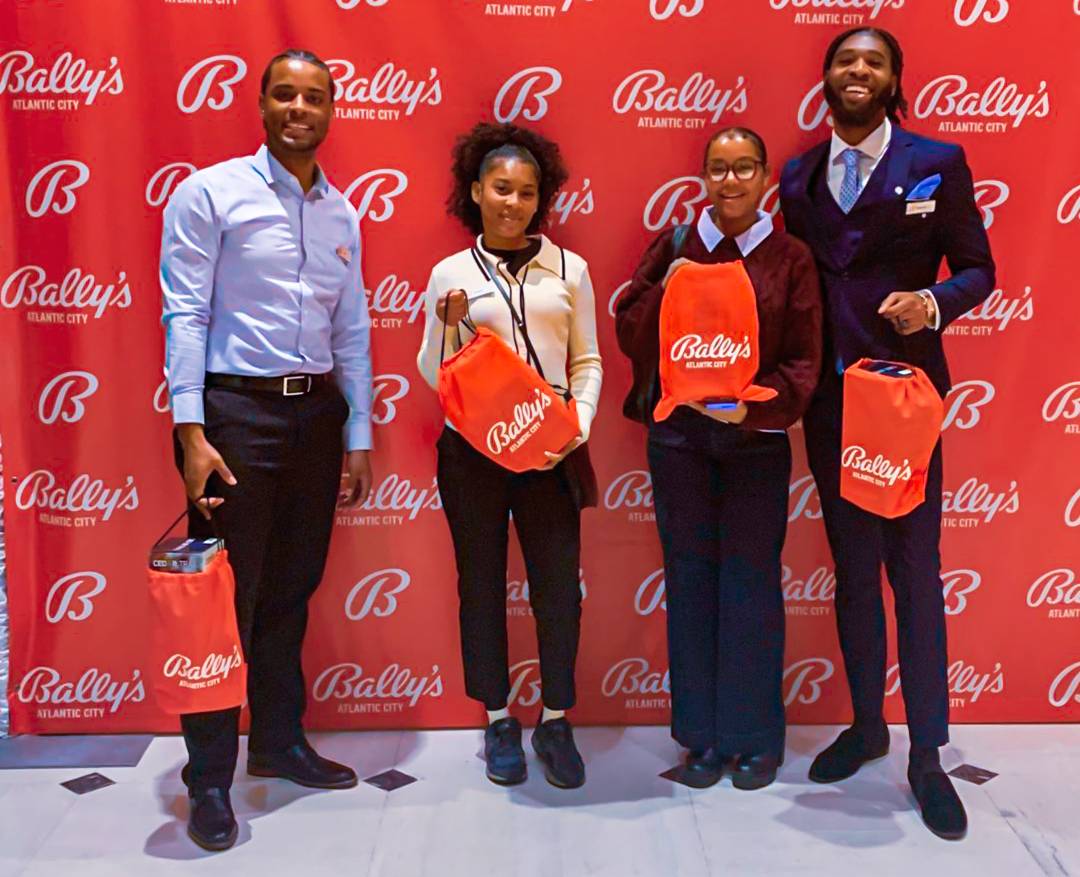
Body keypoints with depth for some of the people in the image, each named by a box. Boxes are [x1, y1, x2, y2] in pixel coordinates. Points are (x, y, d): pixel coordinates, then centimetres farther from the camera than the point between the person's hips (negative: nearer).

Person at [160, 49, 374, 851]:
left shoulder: (341, 214, 13)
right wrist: (191, 434, -16)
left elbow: (352, 330, 14)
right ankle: (209, 778, 13)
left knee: (292, 591, 13)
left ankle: (279, 742, 29)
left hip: (317, 414, 5)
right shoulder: (210, 194, -3)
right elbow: (186, 317, -8)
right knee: (227, 597, 0)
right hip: (237, 410, -5)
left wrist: (358, 437, 11)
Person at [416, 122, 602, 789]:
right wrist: (449, 326, -12)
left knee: (559, 584, 2)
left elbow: (588, 362, 8)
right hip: (473, 448, 0)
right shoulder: (450, 274, 3)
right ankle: (499, 722, 24)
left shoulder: (569, 269, 5)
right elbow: (434, 376, 6)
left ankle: (556, 722, 20)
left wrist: (579, 424, -7)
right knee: (482, 582, 9)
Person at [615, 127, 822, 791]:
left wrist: (751, 402, -19)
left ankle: (754, 737, 19)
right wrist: (669, 281, -14)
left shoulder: (791, 259, 2)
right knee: (691, 579, 7)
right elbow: (631, 334, 1)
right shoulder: (673, 248, 6)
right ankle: (703, 736, 20)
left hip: (756, 439, -1)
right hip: (678, 434, 2)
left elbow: (803, 362, -2)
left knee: (752, 581, 3)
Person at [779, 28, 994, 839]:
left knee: (915, 572, 1)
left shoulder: (937, 163, 0)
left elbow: (977, 268, 1)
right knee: (852, 570, 13)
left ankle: (928, 755, 14)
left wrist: (932, 303, -20)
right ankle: (867, 725, 29)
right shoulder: (797, 177, 8)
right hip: (828, 399, 3)